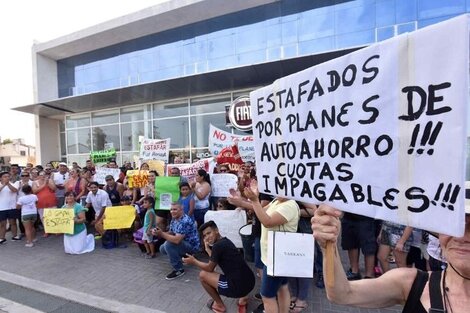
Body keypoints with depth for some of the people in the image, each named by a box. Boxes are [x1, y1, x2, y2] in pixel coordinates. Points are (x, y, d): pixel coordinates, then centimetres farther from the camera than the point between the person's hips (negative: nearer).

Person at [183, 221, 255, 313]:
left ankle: (219, 305, 21)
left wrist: (194, 261, 12)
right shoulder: (226, 241, 13)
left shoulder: (217, 245, -13)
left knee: (202, 275, 5)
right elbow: (215, 260, 25)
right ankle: (243, 298, 20)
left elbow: (210, 268, 0)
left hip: (238, 286, -9)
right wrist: (207, 248, 21)